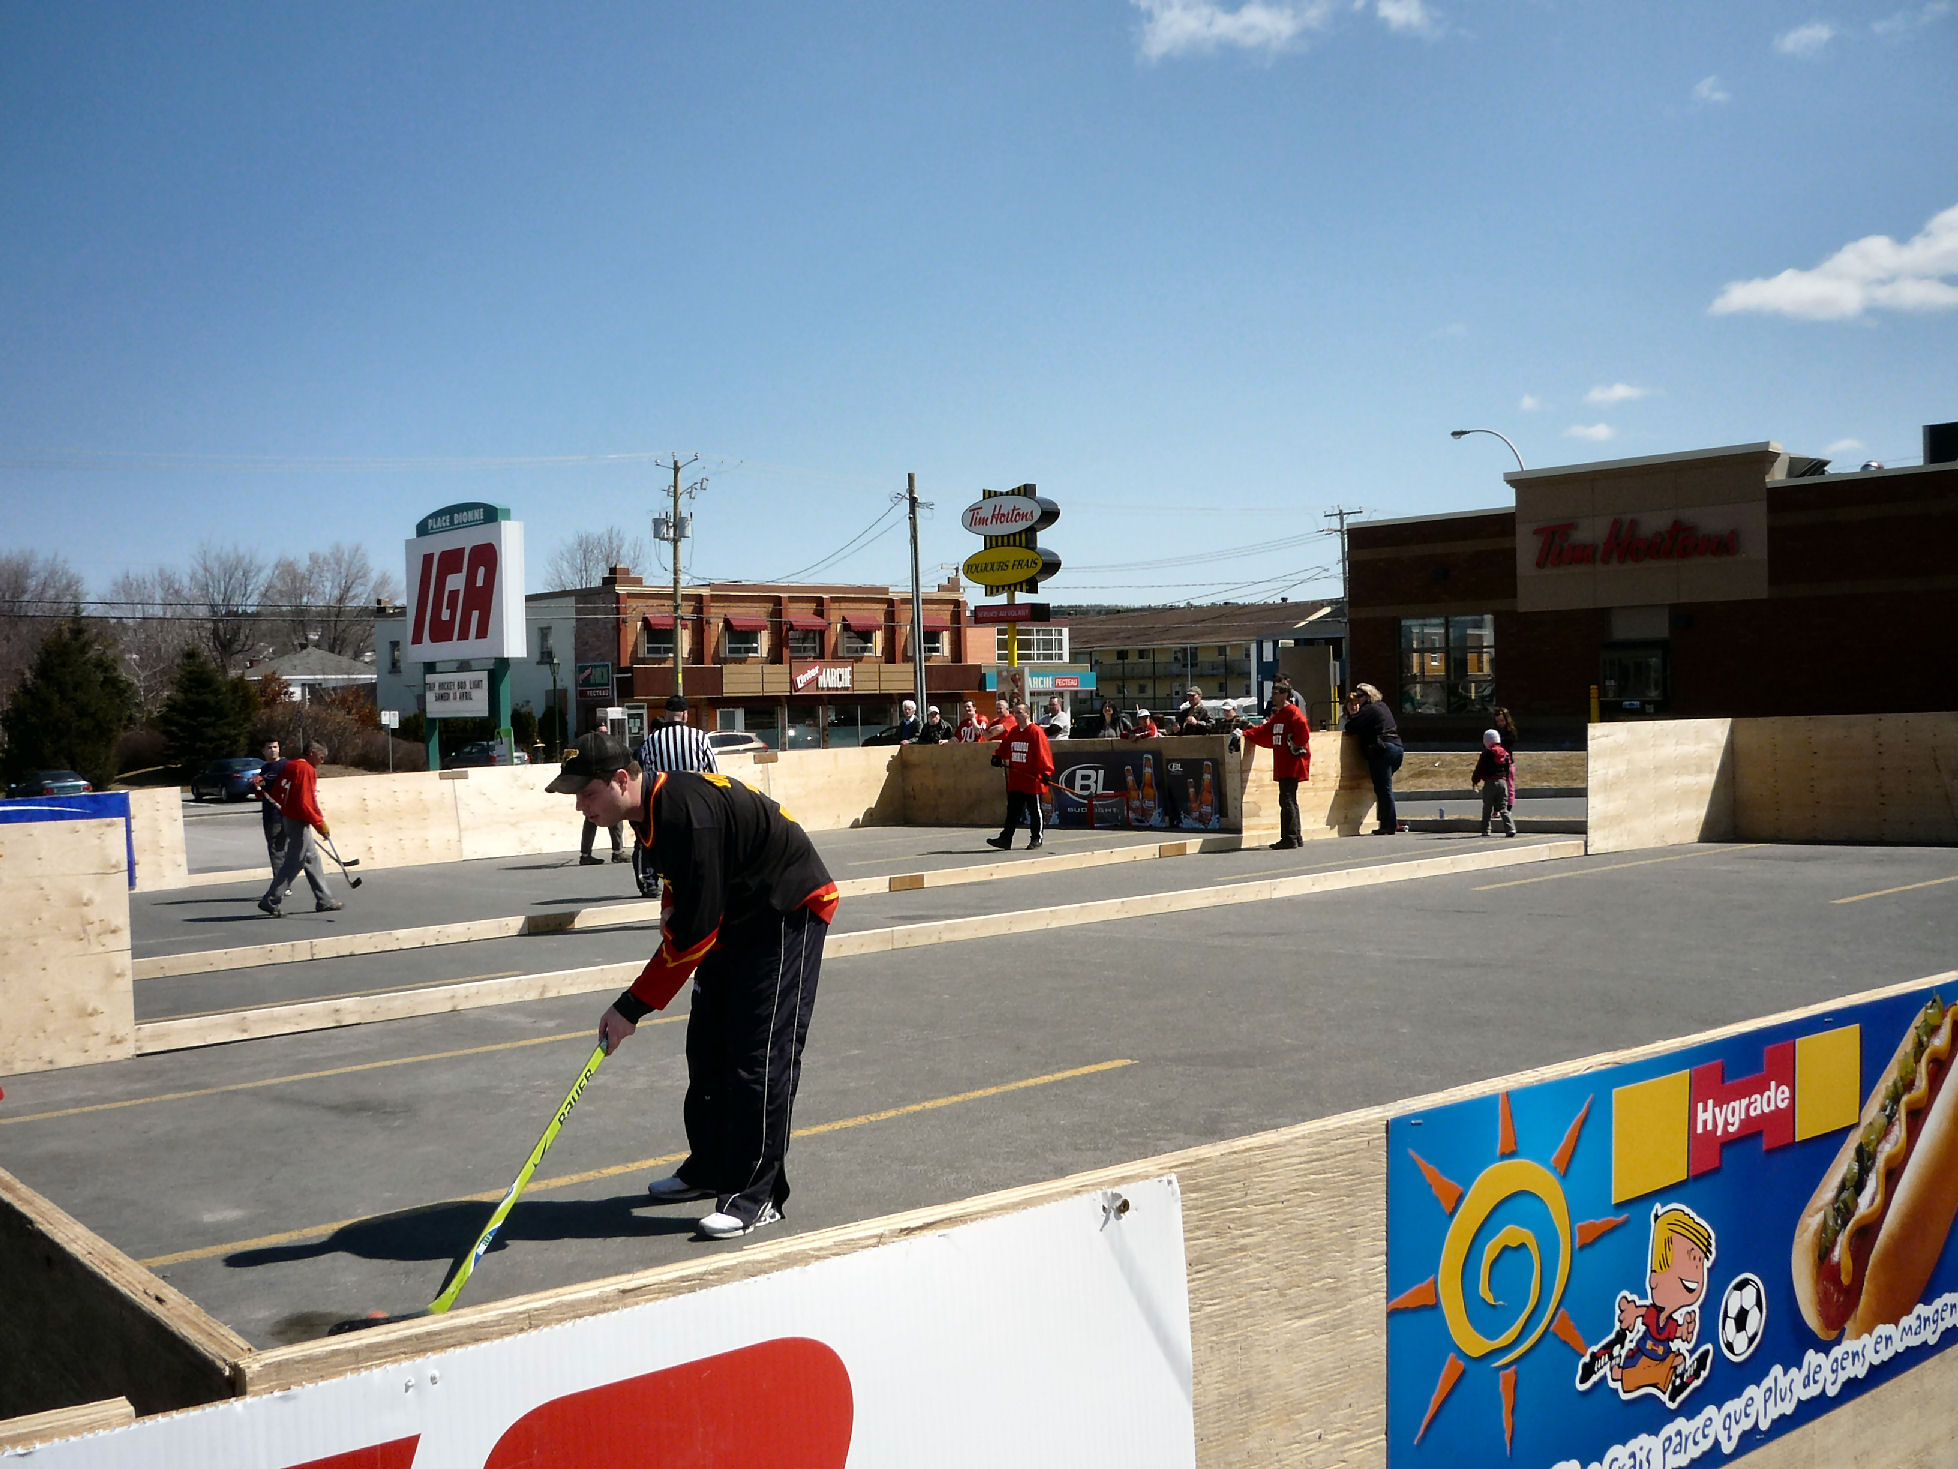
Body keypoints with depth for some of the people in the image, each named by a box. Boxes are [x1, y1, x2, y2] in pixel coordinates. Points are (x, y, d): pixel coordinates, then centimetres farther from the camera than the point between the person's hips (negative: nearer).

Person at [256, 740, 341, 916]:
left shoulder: (290, 765, 11)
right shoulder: (307, 770, -17)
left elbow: (276, 794, 15)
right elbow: (304, 803, -24)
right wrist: (320, 824, -18)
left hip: (288, 817, 10)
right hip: (299, 822, -10)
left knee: (312, 859, 14)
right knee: (293, 864, -5)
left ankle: (324, 901, 19)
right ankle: (270, 901, -1)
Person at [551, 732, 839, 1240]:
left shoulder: (689, 812, -32)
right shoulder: (648, 809, 0)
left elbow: (694, 932, -30)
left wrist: (631, 1008, -25)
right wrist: (672, 908, 1)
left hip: (790, 913, -10)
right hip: (735, 917, 10)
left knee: (761, 1055, -12)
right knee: (707, 1045, 10)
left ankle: (757, 1194, -6)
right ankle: (710, 1168, 23)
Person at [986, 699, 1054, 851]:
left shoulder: (1036, 732, -11)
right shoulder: (1013, 732, 12)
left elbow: (1043, 753, -15)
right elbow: (1004, 747, 22)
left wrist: (1046, 772, -21)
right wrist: (997, 757, 3)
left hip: (1032, 779, -6)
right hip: (1015, 780, 7)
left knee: (1034, 810, 5)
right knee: (1012, 810, 6)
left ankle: (1036, 839, 16)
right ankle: (1006, 838, 6)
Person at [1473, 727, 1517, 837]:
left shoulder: (1487, 753, -6)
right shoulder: (1506, 753, 9)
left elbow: (1479, 769, -5)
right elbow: (1510, 770, 14)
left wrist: (1474, 779, 12)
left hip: (1490, 783, -4)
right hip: (1503, 782, 4)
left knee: (1487, 808, 7)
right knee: (1503, 808, 6)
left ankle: (1485, 830, 8)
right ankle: (1510, 828, -11)